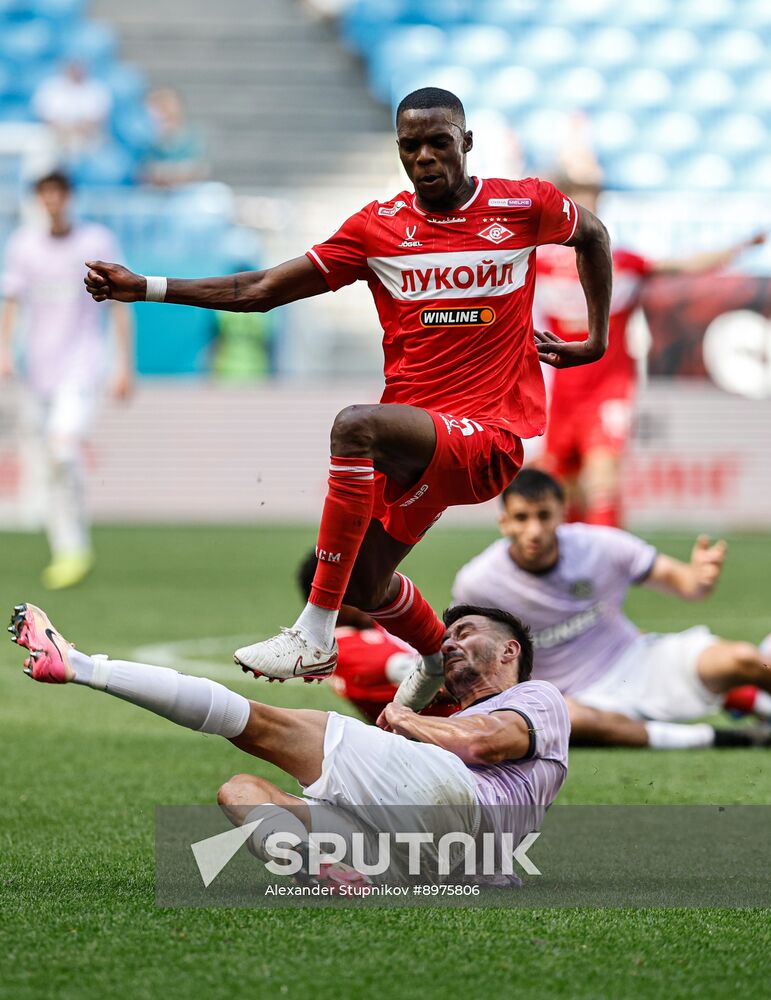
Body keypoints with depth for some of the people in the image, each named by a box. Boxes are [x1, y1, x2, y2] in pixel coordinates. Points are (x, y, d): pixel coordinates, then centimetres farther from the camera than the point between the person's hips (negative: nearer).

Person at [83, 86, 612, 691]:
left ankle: (315, 639, -32)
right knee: (363, 583, 11)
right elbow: (260, 291, 4)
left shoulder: (523, 206, -1)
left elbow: (593, 235, 22)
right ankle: (444, 669, 44)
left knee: (357, 427, -33)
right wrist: (144, 289, -4)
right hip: (416, 440, 6)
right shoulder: (379, 228, 5)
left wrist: (597, 341, 19)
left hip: (490, 436, -6)